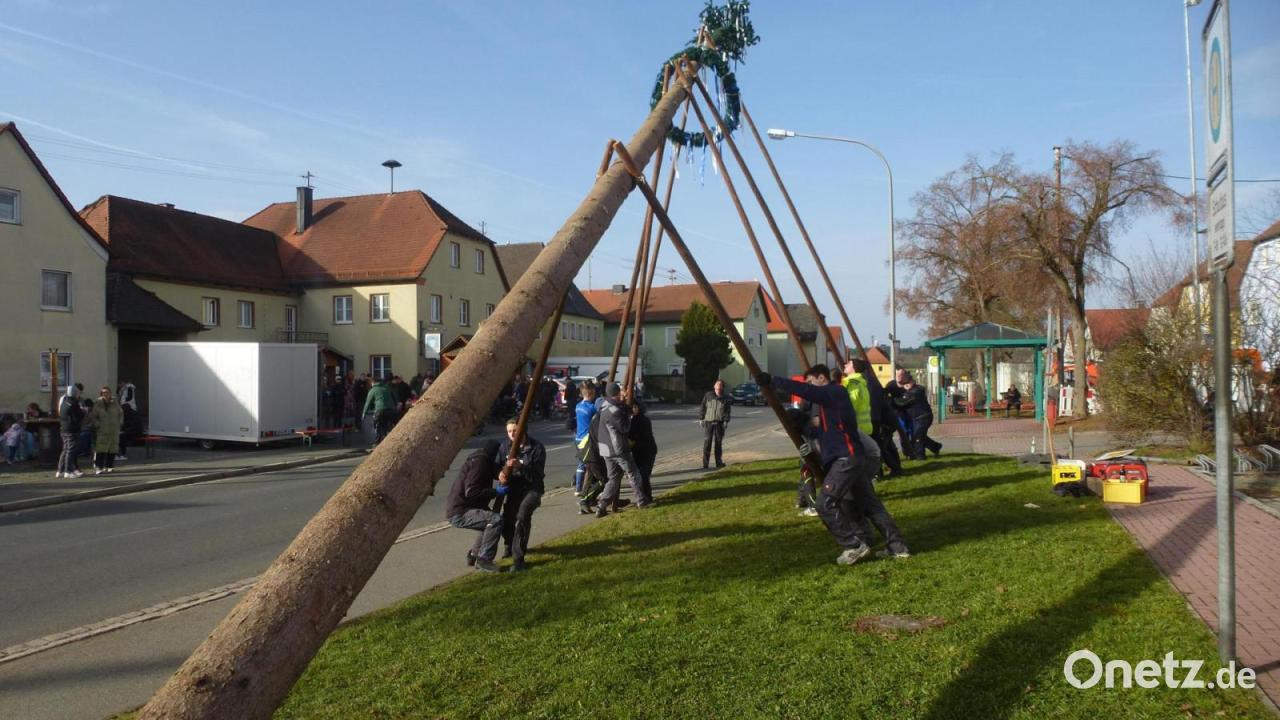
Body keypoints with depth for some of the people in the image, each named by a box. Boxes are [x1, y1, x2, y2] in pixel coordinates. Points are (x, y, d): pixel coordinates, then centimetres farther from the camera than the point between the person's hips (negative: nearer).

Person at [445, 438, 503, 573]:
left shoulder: (480, 460, 17)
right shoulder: (479, 462, -15)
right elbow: (471, 492, -25)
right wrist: (496, 492, -21)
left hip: (462, 509, 11)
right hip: (459, 513, -11)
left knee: (490, 521, 26)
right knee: (496, 520, -23)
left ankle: (474, 554, 29)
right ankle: (483, 560, -16)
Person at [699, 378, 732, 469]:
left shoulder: (726, 398, 2)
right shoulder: (708, 395, 0)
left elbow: (727, 411, 3)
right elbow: (702, 407, 5)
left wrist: (726, 421, -5)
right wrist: (701, 418, 1)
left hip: (719, 423, 1)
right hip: (708, 422, -1)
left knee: (719, 443, 9)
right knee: (707, 443, -6)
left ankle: (719, 462, 20)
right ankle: (705, 463, -4)